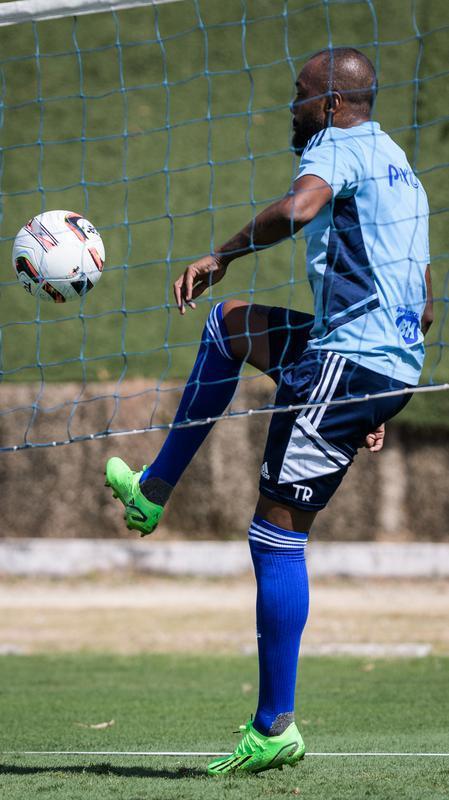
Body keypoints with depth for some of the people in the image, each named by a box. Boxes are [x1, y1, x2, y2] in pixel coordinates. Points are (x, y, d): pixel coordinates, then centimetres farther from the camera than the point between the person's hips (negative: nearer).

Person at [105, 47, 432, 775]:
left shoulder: (336, 144, -4)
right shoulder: (399, 168, 24)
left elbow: (299, 206, -29)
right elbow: (422, 308, 26)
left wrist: (221, 256, -20)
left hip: (348, 359, -10)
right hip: (396, 358, 10)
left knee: (277, 535, -6)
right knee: (229, 323, 27)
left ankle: (275, 728, -6)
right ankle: (155, 490, 25)